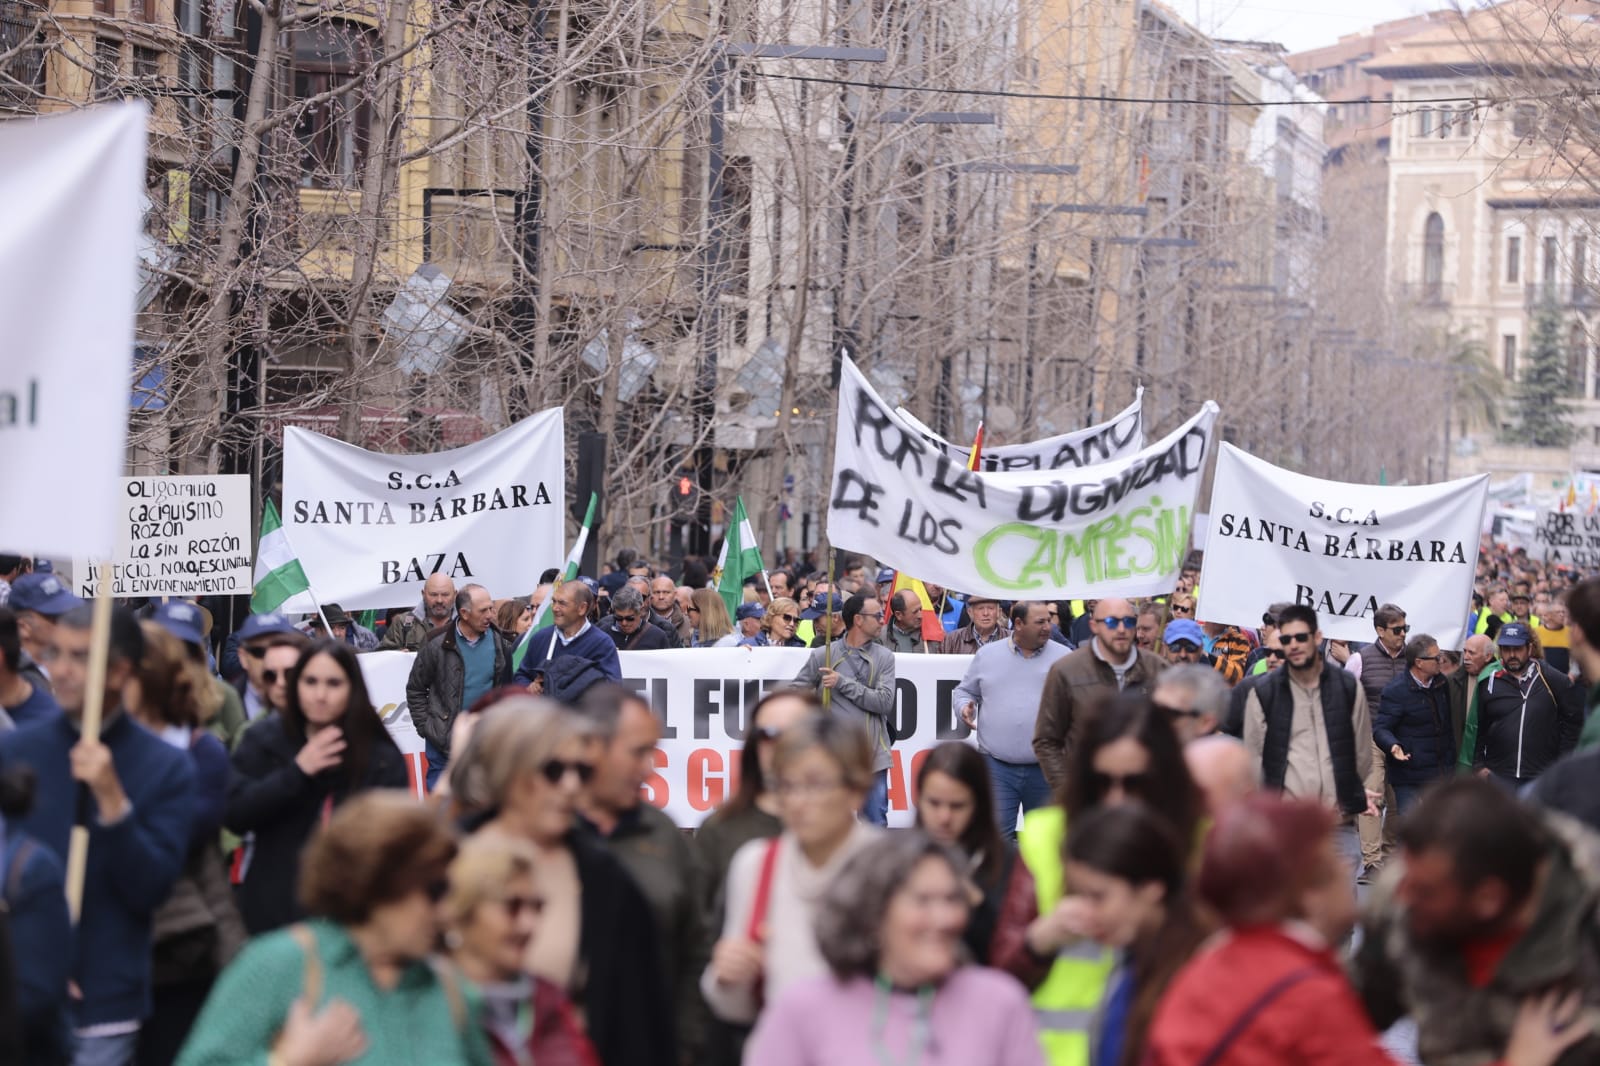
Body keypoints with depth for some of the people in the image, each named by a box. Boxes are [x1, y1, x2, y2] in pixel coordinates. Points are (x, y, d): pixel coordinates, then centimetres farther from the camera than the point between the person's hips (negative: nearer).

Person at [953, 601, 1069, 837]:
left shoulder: (1064, 658, 4)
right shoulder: (987, 655, 7)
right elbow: (964, 691, 16)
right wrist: (965, 707, -5)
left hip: (1046, 770, 0)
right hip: (997, 766, 0)